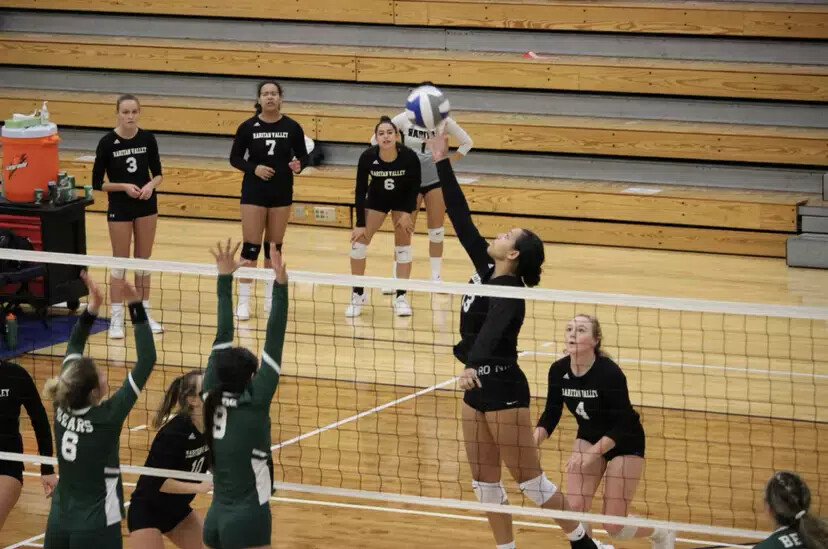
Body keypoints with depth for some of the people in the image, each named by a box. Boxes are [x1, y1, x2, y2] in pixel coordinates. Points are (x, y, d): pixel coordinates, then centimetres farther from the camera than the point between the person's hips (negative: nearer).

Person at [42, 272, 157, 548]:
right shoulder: (106, 417, -18)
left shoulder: (62, 408, -4)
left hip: (58, 524, 7)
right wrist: (136, 308, -16)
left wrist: (92, 308, 6)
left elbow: (73, 350, 11)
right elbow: (146, 362, -17)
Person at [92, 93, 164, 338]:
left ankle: (144, 313, 21)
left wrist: (151, 185, -16)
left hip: (146, 205, 3)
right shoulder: (107, 142, -13)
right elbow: (97, 182, -8)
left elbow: (158, 173, 5)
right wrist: (124, 186, -21)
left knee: (144, 260, 11)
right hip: (120, 208, -3)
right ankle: (116, 318, 7)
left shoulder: (147, 139, -4)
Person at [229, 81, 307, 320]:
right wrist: (253, 168, -16)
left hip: (281, 192, 2)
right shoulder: (248, 127, -6)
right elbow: (235, 158, 1)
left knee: (274, 246, 10)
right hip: (254, 192, -2)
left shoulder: (292, 127, -3)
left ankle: (270, 297, 21)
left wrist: (298, 165, -17)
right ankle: (243, 300, 1)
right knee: (251, 247, -4)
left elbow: (303, 157, 5)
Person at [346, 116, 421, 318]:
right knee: (359, 241, -4)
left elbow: (414, 186, -14)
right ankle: (358, 294, 10)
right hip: (376, 199, 1)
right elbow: (360, 190, -20)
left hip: (402, 199, -1)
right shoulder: (368, 157, -30)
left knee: (403, 245, -4)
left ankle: (401, 297, 6)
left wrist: (407, 213, -17)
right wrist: (360, 224, -19)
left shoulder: (409, 156, -32)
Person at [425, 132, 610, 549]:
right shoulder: (485, 271, 3)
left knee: (530, 481, -1)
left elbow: (493, 328, -40)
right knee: (484, 482, 10)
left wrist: (472, 364, -58)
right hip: (478, 388, 9)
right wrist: (441, 161, 3)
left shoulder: (509, 292, -20)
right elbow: (461, 217, 4)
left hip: (504, 390, -9)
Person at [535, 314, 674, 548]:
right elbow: (551, 414, -5)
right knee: (574, 508, -15)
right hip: (588, 437, 5)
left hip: (625, 443, -5)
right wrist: (532, 442, -23)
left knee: (613, 526, -4)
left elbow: (622, 426, -26)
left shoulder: (609, 373, -30)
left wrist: (592, 453, -35)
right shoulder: (559, 371, -15)